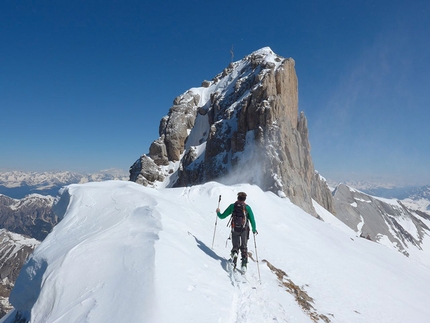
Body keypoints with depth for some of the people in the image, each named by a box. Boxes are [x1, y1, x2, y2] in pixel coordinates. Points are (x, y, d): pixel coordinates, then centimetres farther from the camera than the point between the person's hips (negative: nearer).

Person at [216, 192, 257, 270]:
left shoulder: (232, 206, 3)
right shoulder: (247, 207, 2)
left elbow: (222, 216, 6)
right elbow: (252, 220, 1)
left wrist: (218, 212, 27)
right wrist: (254, 230, 16)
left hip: (235, 230, 0)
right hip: (244, 230, 0)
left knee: (235, 246, 13)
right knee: (244, 247, 16)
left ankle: (234, 253, -20)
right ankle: (244, 264, 5)